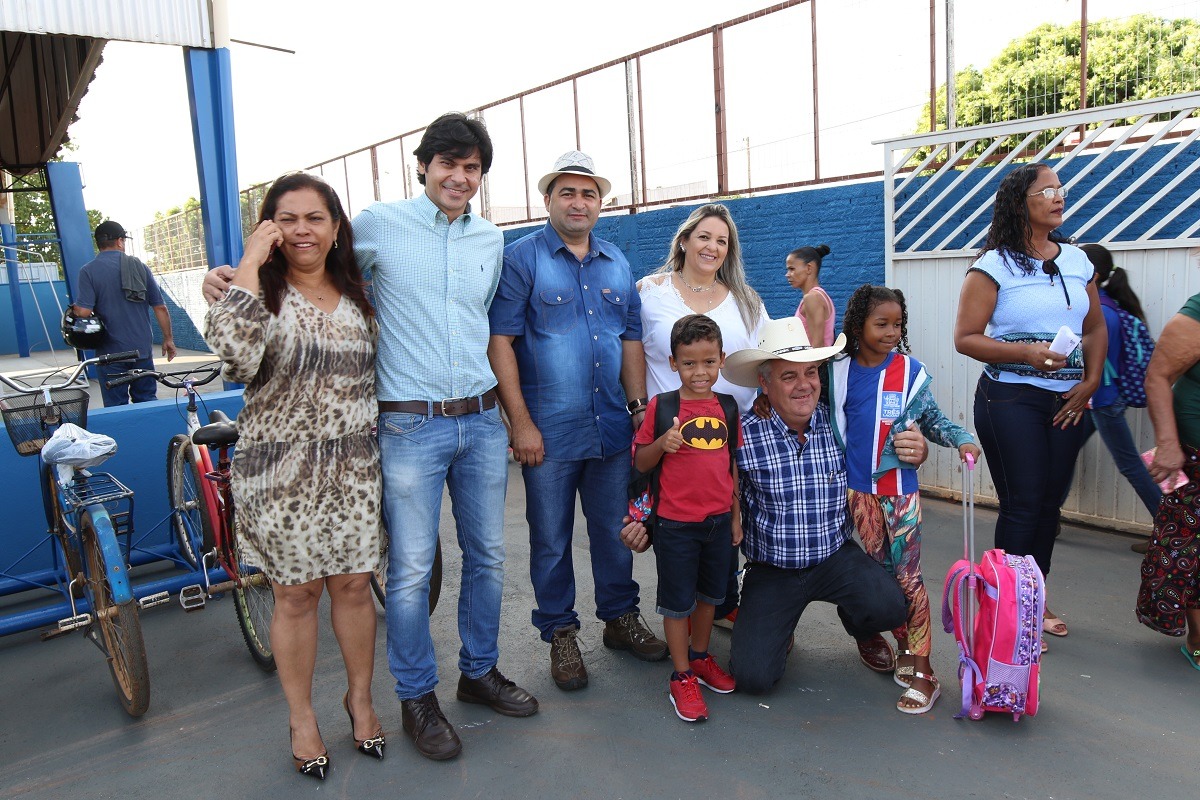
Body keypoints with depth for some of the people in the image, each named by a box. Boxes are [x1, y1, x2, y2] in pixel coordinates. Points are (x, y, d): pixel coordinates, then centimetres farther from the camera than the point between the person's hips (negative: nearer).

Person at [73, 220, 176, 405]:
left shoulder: (88, 271, -8)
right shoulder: (139, 266, 1)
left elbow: (84, 311, -17)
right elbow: (160, 307, 0)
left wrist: (74, 307, 7)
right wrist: (168, 339, 10)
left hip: (111, 352, -2)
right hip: (142, 348, 2)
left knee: (116, 407, 6)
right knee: (148, 401, 14)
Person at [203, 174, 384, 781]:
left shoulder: (357, 296, 8)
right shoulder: (258, 292, -6)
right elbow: (233, 351, -28)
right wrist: (250, 264, -22)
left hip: (353, 468, 4)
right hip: (281, 471, -3)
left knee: (353, 586, 11)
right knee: (296, 594, 8)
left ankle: (360, 698, 33)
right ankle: (301, 718, 28)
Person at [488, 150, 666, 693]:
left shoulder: (617, 264, 11)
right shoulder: (522, 258, -5)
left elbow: (630, 339, 15)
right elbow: (499, 342, -10)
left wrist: (640, 408, 8)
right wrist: (521, 423, -14)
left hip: (613, 427, 5)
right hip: (549, 431, -4)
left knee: (615, 530, 16)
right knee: (551, 540, 8)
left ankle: (620, 617, 34)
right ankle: (560, 634, 25)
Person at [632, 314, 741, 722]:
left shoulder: (727, 407, 4)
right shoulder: (661, 406, -9)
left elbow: (732, 464, 12)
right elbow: (640, 462, -3)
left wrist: (735, 516, 12)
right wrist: (662, 443, -23)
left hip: (718, 520, 5)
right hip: (676, 522, -4)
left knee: (709, 594, 19)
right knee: (677, 600, 6)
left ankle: (700, 657, 39)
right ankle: (681, 677, 21)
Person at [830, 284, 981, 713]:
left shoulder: (911, 371, -4)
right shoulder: (839, 371, 0)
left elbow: (932, 419, 4)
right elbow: (828, 419, 10)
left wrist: (961, 439, -11)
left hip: (900, 489, -2)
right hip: (859, 489, 2)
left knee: (907, 576, -1)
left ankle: (921, 669, 6)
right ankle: (904, 649, 26)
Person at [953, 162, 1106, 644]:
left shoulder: (1077, 260, 10)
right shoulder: (994, 265, -7)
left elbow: (1095, 328, 17)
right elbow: (965, 338, -11)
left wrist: (1090, 381, 3)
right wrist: (1026, 353, -21)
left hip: (1067, 400, 6)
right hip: (1011, 398, -5)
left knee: (1051, 503, 10)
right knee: (1023, 505, -4)